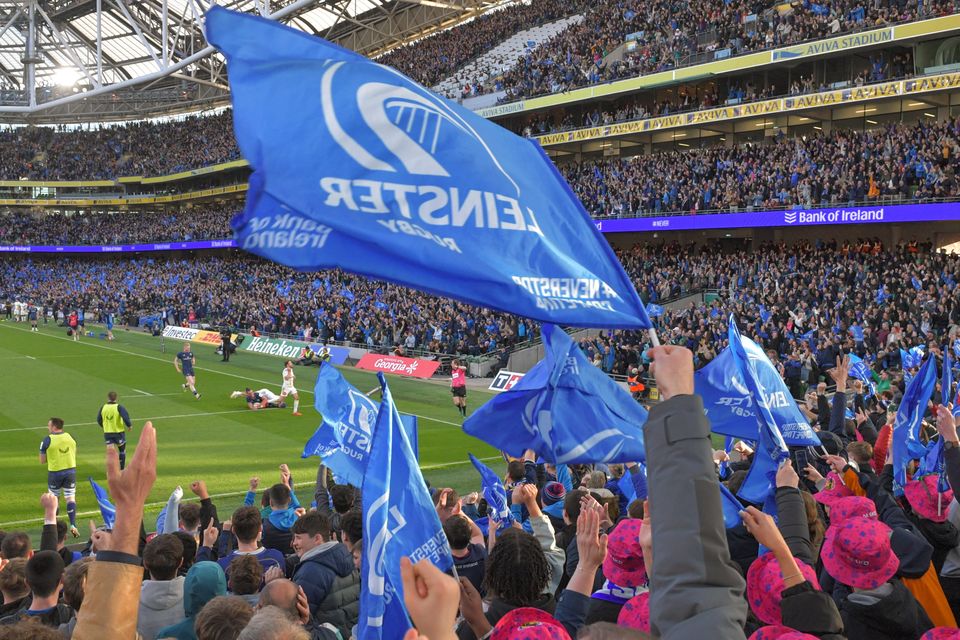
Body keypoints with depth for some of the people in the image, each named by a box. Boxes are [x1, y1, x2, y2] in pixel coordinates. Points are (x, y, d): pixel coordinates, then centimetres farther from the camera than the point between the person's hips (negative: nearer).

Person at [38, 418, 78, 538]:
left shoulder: (47, 440, -12)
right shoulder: (70, 437, 2)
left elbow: (42, 461, -6)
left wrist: (51, 457, 10)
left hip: (55, 473, -3)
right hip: (71, 471, 3)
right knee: (70, 498, 4)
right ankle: (73, 525, -7)